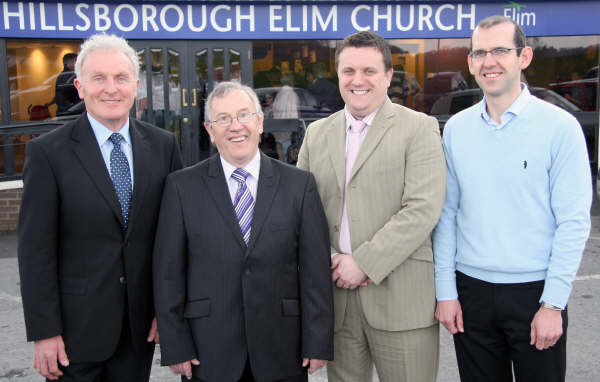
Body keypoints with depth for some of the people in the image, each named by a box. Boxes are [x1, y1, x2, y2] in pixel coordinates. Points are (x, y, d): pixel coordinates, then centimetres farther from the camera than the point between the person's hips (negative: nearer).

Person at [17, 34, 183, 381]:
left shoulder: (163, 145, 1)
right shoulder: (48, 152, -8)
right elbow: (36, 250, -8)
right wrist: (44, 332, -10)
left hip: (141, 323, 3)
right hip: (76, 326, -3)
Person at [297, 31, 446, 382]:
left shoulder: (419, 128, -2)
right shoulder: (317, 133, 12)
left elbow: (423, 209, -12)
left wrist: (364, 263, -15)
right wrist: (329, 260, -5)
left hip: (399, 297, -3)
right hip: (334, 293, 4)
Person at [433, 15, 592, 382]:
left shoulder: (560, 126, -6)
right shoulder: (456, 129, 3)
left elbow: (574, 222, -7)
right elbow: (447, 214, 4)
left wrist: (553, 304, -11)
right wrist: (445, 290, 1)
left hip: (534, 292, -2)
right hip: (471, 290, 3)